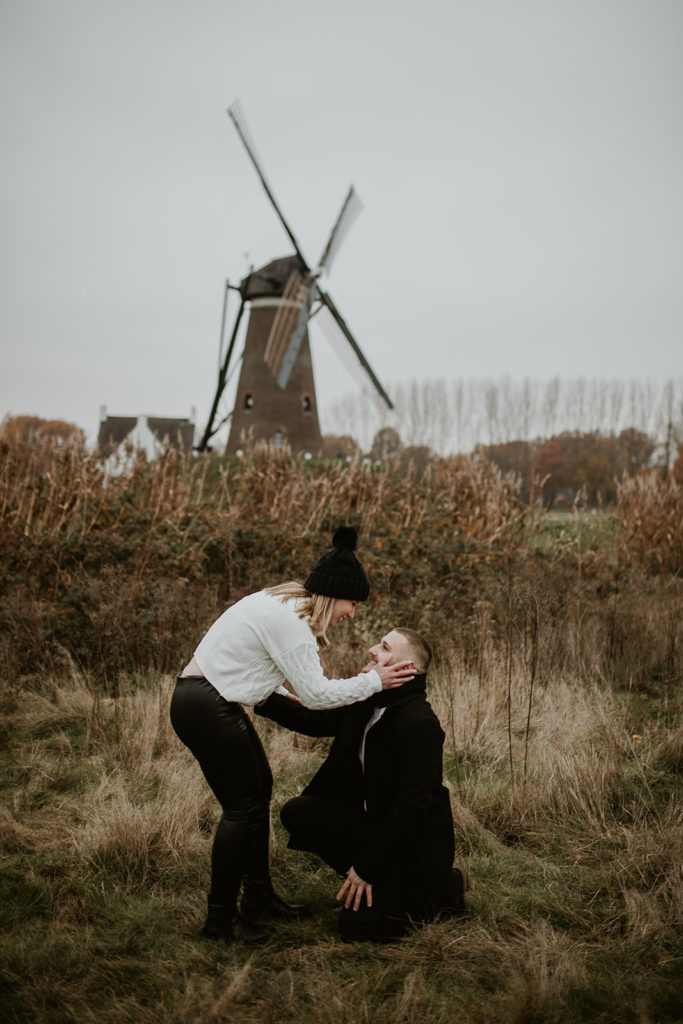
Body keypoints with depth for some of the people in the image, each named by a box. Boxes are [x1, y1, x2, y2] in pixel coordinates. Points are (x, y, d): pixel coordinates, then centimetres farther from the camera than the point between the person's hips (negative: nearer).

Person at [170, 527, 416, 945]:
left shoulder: (289, 605, 11)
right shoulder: (289, 619, -21)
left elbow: (304, 683, 15)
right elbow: (316, 692, -18)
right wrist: (372, 682, -8)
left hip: (215, 702, 11)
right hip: (204, 707, -11)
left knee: (260, 788, 15)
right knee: (242, 805, -3)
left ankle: (259, 896, 27)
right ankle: (221, 918, 7)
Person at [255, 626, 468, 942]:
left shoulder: (420, 724, -26)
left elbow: (411, 807, -27)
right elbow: (316, 721, 12)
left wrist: (367, 867, -23)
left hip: (412, 842, -8)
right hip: (372, 819, 8)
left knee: (357, 923, -17)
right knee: (297, 813, -5)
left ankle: (446, 885, 6)